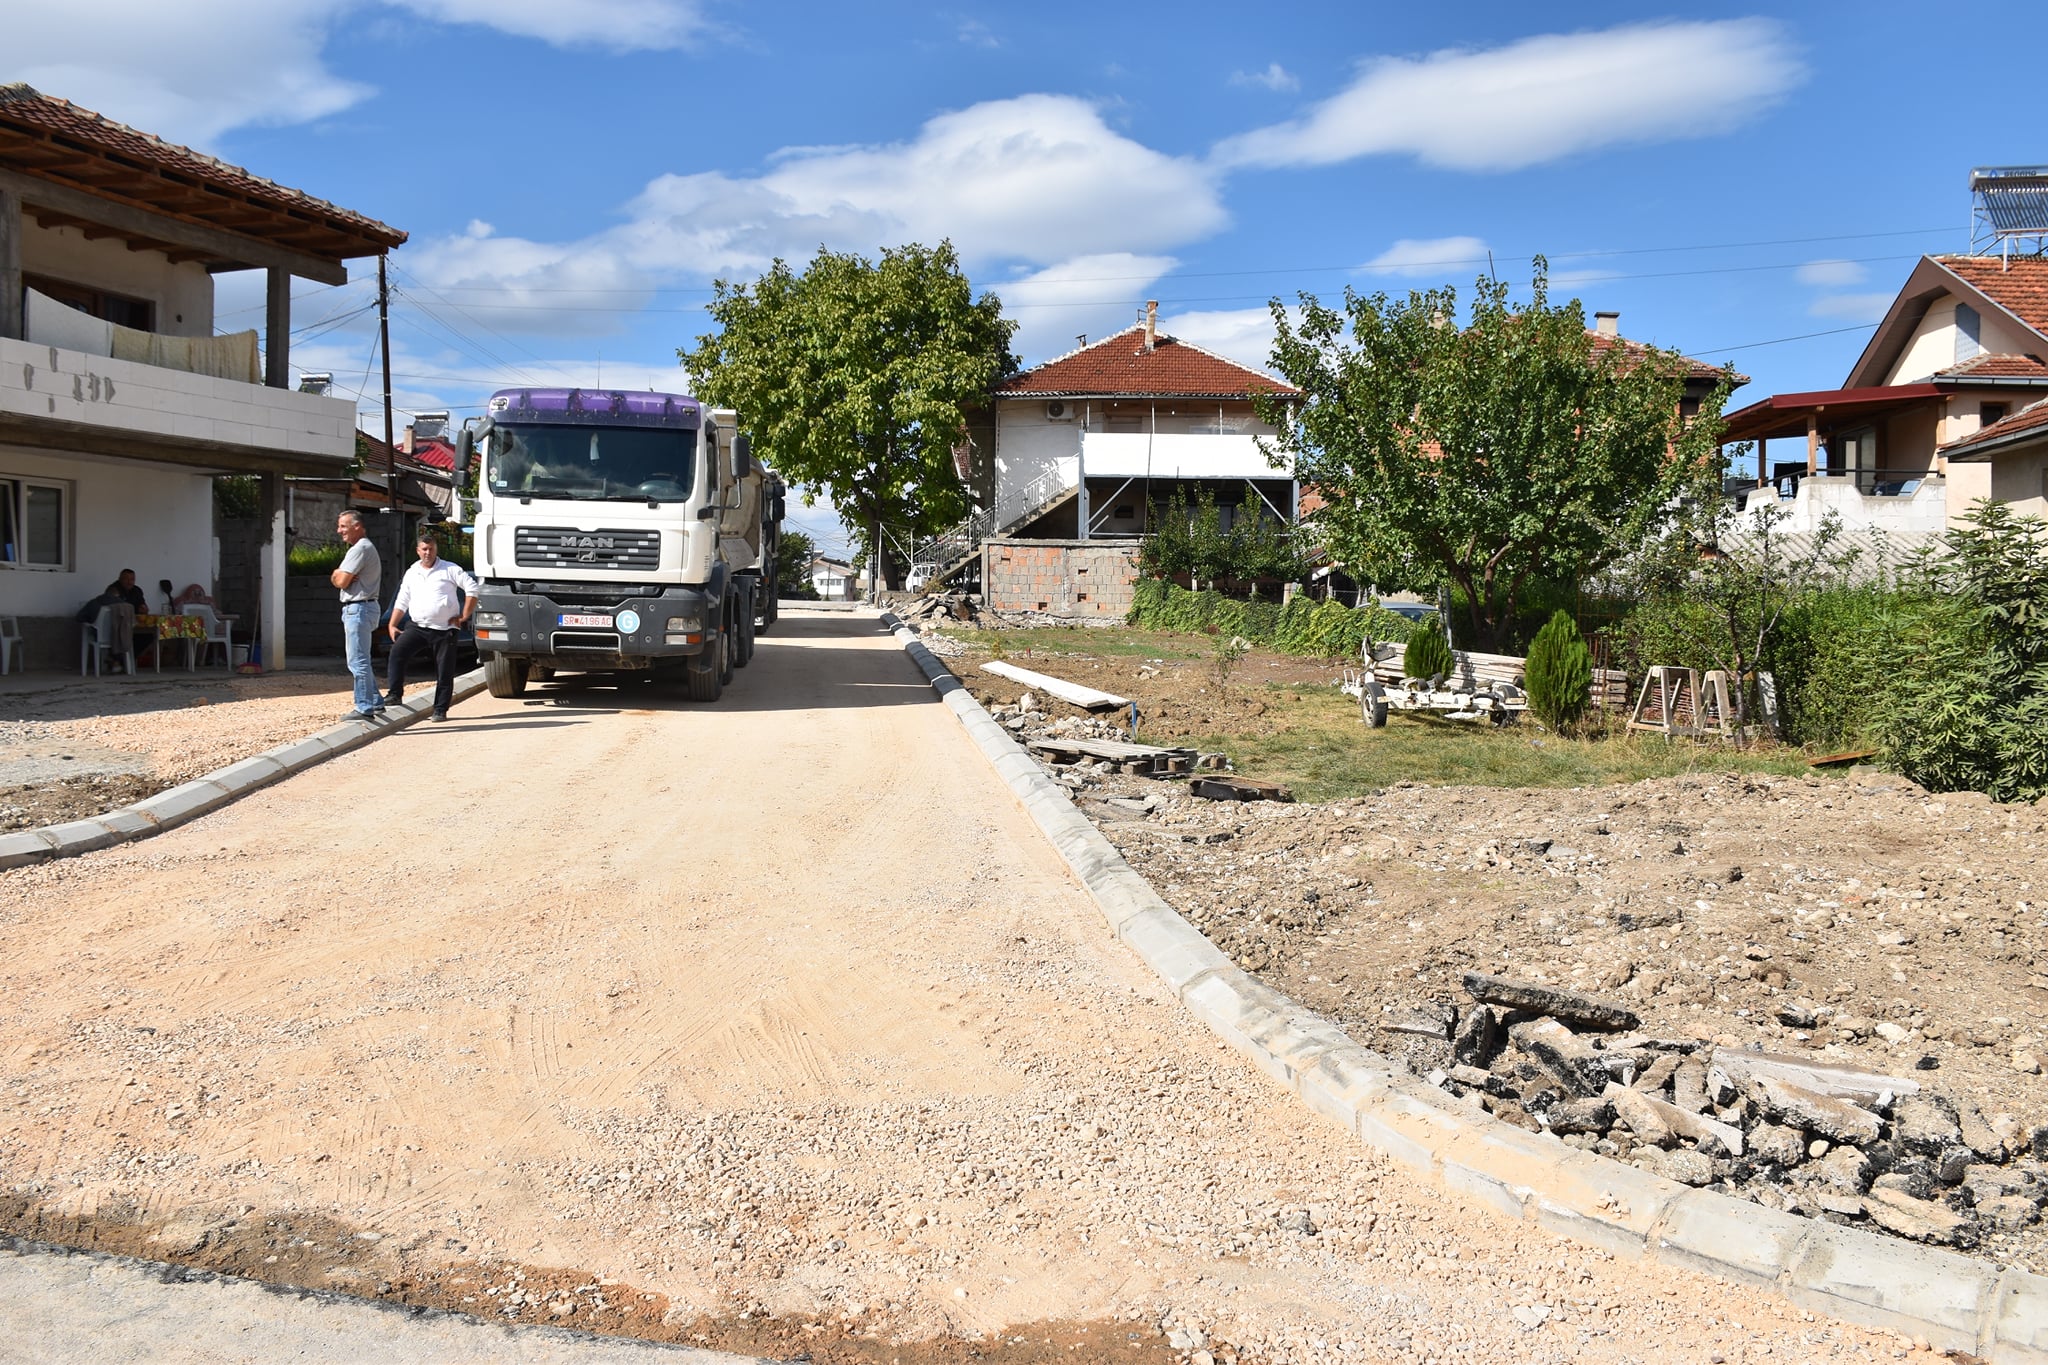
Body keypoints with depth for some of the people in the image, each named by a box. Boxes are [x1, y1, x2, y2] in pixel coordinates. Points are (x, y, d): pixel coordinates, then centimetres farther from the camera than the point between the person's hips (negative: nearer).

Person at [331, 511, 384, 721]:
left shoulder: (359, 549, -14)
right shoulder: (365, 548, 20)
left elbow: (341, 581, -18)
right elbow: (336, 579, 15)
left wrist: (339, 575, 4)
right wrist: (340, 575, -8)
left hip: (358, 608, -11)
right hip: (359, 608, 11)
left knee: (358, 661, -9)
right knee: (360, 660, 17)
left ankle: (365, 708, -9)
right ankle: (374, 701, 23)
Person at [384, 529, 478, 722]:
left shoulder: (450, 569, 1)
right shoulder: (412, 573, 15)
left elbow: (471, 589, -4)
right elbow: (402, 602, 18)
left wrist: (464, 617, -7)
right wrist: (392, 625, 7)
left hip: (445, 629, -3)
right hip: (417, 627, 3)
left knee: (444, 672, -1)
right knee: (397, 651, -18)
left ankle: (440, 710, 8)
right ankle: (394, 695, -14)